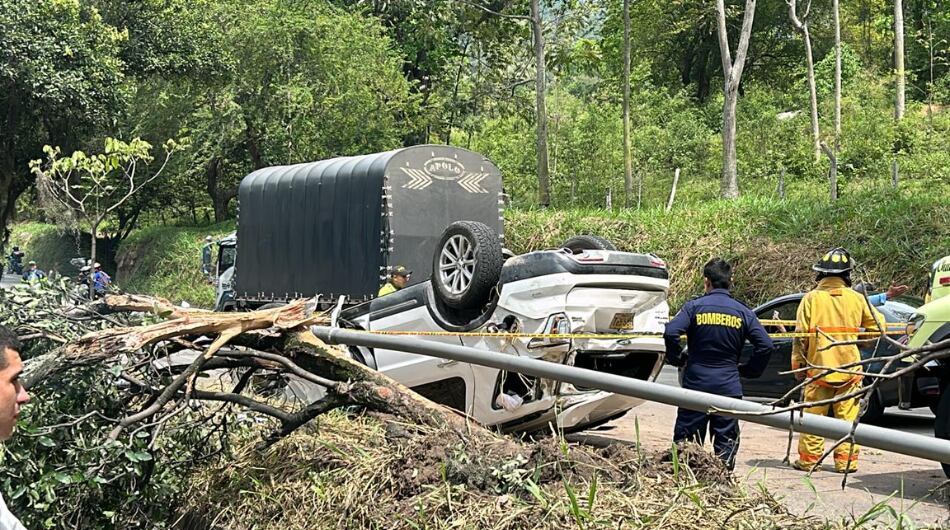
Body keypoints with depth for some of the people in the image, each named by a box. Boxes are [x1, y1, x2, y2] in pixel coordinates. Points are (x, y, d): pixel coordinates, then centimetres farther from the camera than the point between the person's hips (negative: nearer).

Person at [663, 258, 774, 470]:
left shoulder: (694, 306, -5)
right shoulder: (742, 312, 2)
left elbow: (671, 332, -18)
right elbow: (766, 345, -5)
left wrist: (677, 359, -2)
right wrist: (749, 370, 7)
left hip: (695, 383, -1)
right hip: (729, 387, 2)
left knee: (684, 440, 7)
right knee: (726, 441, 9)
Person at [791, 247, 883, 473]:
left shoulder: (811, 298, -5)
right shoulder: (857, 298, 1)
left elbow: (800, 336, -5)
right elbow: (877, 325, 11)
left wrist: (797, 364, 4)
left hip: (818, 367, -1)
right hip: (849, 369, 1)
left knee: (813, 415, 6)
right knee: (848, 416, 6)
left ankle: (809, 458, 10)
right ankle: (846, 460, 8)